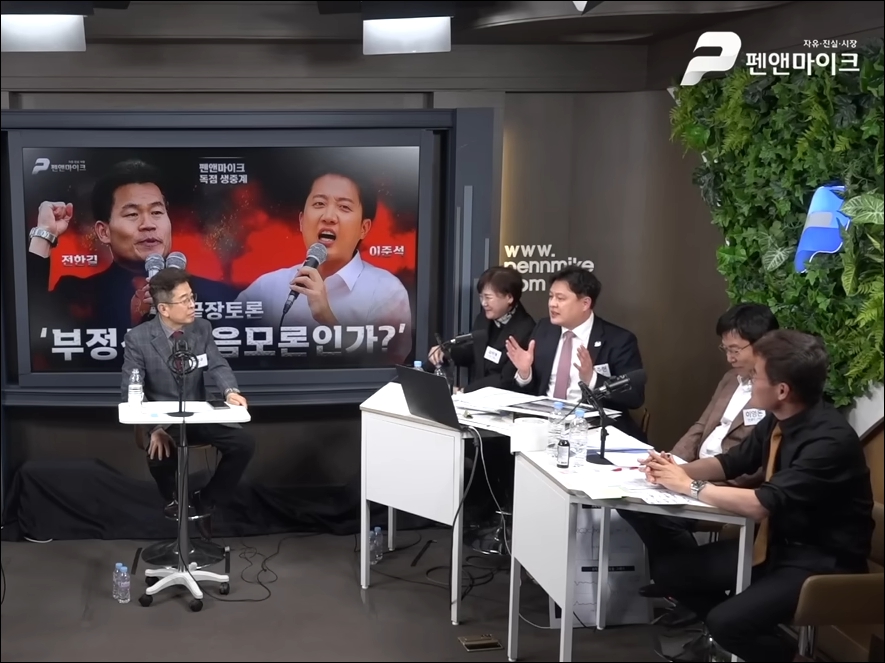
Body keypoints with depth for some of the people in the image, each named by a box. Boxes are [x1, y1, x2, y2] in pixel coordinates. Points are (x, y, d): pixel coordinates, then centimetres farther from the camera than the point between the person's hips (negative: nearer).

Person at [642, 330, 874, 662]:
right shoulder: (778, 420, -2)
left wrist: (690, 486, -21)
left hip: (821, 562, -8)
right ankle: (734, 636, 17)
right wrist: (677, 470, -9)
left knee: (726, 622, -25)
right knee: (671, 571, 2)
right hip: (776, 543, 8)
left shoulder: (831, 440, -28)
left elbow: (762, 505, -32)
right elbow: (732, 462, 11)